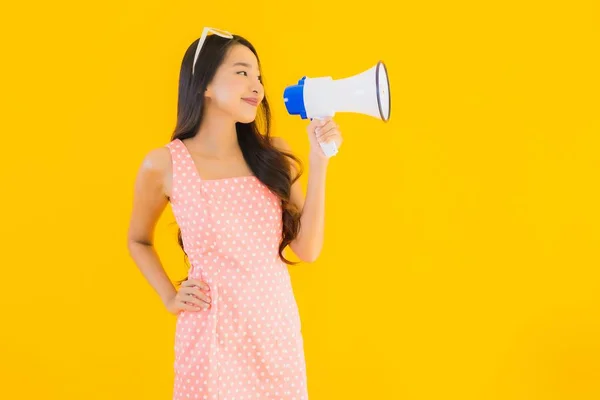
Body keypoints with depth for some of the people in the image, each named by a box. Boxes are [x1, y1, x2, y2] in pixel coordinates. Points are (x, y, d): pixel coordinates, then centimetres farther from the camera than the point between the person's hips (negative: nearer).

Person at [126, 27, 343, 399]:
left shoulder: (273, 153, 0)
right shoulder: (164, 164, -7)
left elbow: (307, 250, -5)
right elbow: (139, 241, 12)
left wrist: (319, 162, -9)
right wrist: (170, 298, 0)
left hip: (279, 327, 3)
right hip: (214, 334, -3)